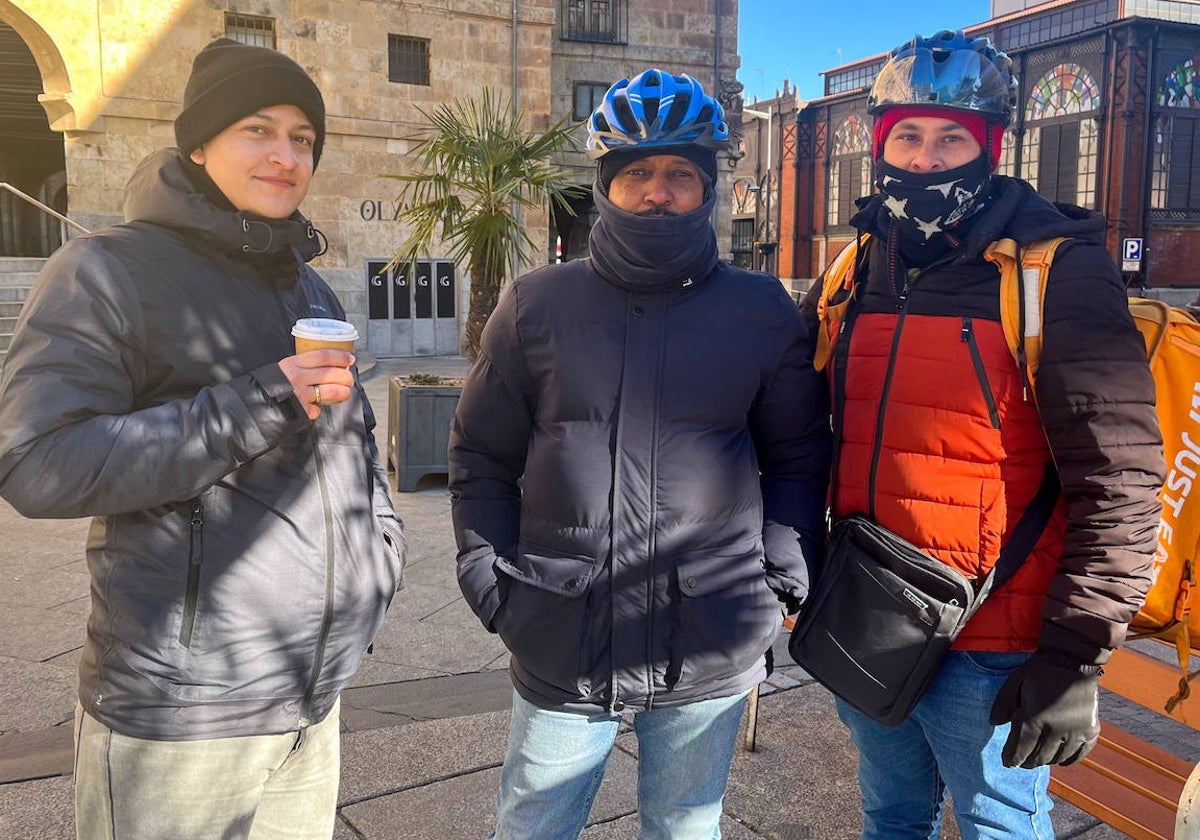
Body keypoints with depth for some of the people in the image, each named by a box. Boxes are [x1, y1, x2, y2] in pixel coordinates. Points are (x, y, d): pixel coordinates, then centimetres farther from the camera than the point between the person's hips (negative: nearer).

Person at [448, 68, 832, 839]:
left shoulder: (762, 311, 2)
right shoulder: (537, 304, 2)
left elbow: (797, 456, 8)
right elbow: (483, 455, 7)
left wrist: (783, 580, -1)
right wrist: (488, 578, -1)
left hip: (712, 650, 0)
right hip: (560, 641, 1)